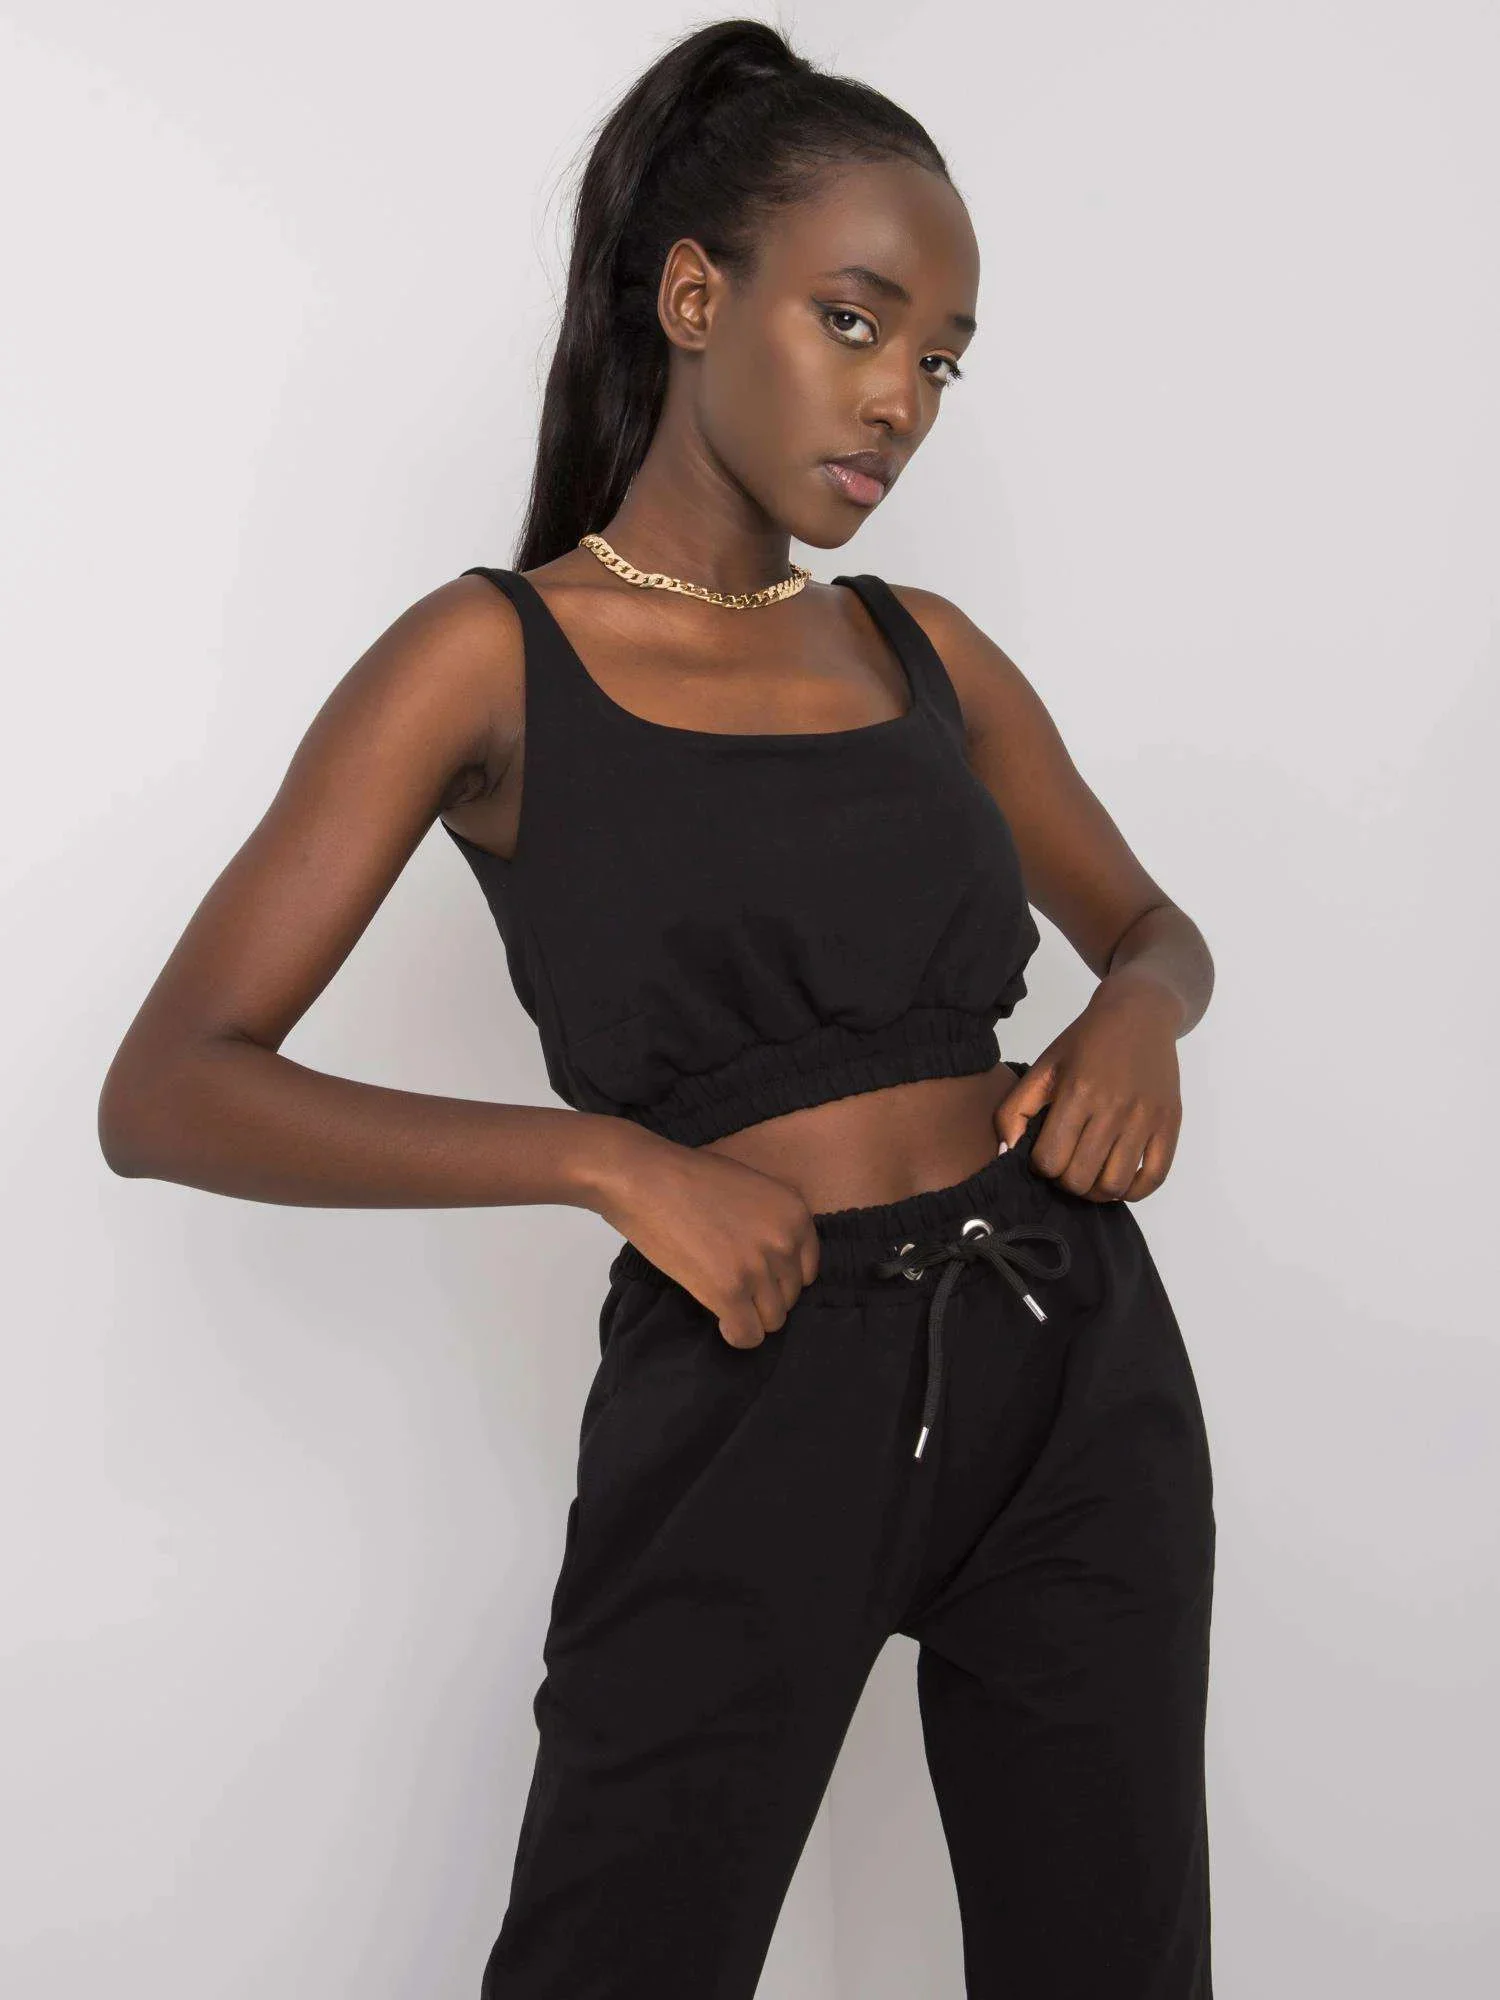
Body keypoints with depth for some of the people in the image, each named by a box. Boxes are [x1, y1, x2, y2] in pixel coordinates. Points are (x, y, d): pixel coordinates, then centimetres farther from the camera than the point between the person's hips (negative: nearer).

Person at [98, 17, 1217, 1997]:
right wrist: (611, 1153, -21)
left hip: (1076, 1366, 5)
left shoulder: (923, 648, 8)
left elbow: (1152, 924, 22)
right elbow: (169, 1093, -10)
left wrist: (1135, 1015, -3)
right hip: (747, 1400, -4)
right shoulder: (495, 652, -5)